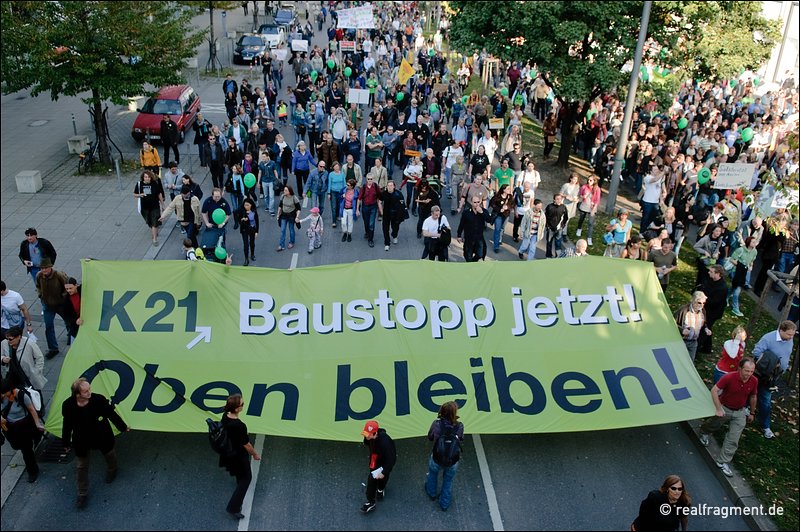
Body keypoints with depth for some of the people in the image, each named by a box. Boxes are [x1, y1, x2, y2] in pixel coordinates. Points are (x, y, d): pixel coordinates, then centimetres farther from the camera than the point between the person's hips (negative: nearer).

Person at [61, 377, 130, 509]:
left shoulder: (99, 399, -31)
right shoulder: (68, 405, -26)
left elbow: (111, 414, -14)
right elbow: (67, 424, -7)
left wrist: (123, 427, 0)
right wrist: (66, 442, 5)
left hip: (102, 436, 0)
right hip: (81, 440, 0)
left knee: (109, 454, 27)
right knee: (82, 466, 16)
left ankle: (112, 470, 62)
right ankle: (82, 494, 38)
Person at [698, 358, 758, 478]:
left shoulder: (754, 381, -16)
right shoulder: (729, 378, -29)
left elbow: (753, 397, 3)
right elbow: (714, 390, -23)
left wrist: (751, 413, 13)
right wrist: (719, 409, -22)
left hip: (740, 412, 2)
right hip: (724, 408, -2)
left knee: (733, 440, -2)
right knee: (713, 425, 24)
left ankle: (723, 462, 8)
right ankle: (703, 432, 58)